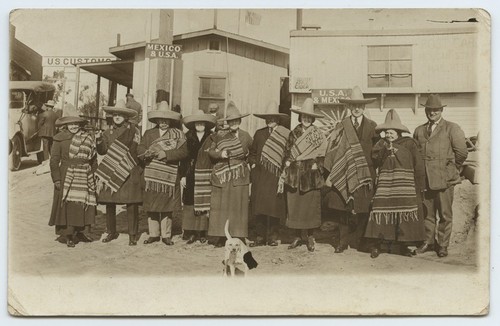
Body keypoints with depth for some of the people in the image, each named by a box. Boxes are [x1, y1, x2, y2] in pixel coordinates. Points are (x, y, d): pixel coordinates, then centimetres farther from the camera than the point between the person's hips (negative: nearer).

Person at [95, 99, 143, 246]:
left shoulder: (133, 130, 3)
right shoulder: (108, 132, 13)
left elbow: (138, 151, 1)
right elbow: (102, 151, 6)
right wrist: (99, 140, -11)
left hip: (129, 173, -3)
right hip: (110, 172, 3)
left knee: (132, 204, -4)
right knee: (109, 203, 6)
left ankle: (132, 235, 4)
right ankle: (111, 232, 21)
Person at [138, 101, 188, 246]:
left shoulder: (178, 134, 6)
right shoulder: (149, 133, 14)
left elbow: (183, 152, -6)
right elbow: (140, 149, 6)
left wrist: (166, 154, -17)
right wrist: (147, 152, -17)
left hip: (169, 177, -2)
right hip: (151, 175, 2)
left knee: (167, 207, 3)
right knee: (151, 206, 5)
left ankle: (166, 235, 13)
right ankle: (154, 234, 17)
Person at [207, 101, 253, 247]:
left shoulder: (245, 136, 7)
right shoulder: (220, 135, 5)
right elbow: (211, 151, 6)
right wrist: (220, 154, -11)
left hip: (239, 176, 0)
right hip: (222, 175, 0)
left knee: (238, 206, -1)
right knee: (221, 206, 0)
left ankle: (237, 237, 6)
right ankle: (221, 237, 7)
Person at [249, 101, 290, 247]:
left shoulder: (285, 135, 2)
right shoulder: (259, 133, 14)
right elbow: (252, 152, 23)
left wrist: (284, 170, -6)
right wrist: (253, 164, 8)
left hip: (276, 175, -3)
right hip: (259, 175, 3)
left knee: (274, 206, -4)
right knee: (259, 207, 1)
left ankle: (273, 237, 7)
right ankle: (260, 236, 8)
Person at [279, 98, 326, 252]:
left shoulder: (318, 135, 4)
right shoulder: (293, 134, 11)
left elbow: (321, 155, 3)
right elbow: (287, 154, 15)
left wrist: (316, 165, -9)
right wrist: (287, 163, 3)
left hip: (311, 175, -2)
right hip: (294, 174, 2)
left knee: (311, 206, -1)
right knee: (294, 205, 2)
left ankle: (310, 237, 11)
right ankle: (297, 237, 14)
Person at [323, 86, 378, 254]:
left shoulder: (372, 126, 9)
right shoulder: (341, 126, 5)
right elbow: (333, 150, 0)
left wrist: (372, 169, -2)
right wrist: (331, 174, -8)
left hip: (365, 174, 1)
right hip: (345, 174, -1)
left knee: (363, 209, 0)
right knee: (343, 209, -2)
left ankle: (358, 240, 12)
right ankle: (342, 241, 7)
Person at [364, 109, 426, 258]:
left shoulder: (409, 143, 6)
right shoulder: (381, 144, 13)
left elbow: (418, 165, 4)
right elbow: (374, 160, 1)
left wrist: (420, 186, 0)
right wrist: (385, 149, -12)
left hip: (405, 187, -1)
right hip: (385, 186, 1)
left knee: (404, 215, -2)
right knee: (381, 212, -6)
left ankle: (403, 245, 10)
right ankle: (376, 245, 0)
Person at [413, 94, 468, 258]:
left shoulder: (451, 128, 0)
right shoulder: (419, 131, 13)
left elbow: (462, 152, -3)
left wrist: (451, 169, 3)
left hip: (444, 179, -4)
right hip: (424, 179, 4)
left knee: (445, 215, 2)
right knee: (427, 213, 10)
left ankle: (443, 245, 14)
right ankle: (428, 242, 23)